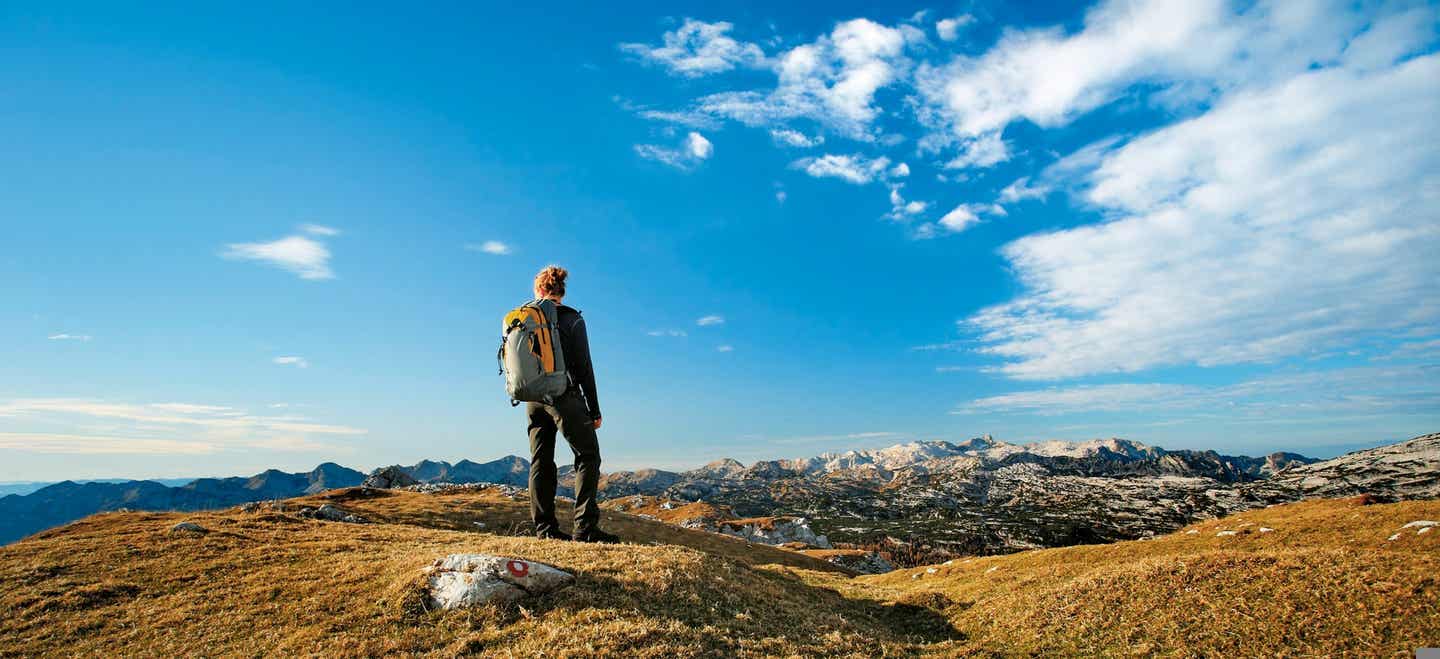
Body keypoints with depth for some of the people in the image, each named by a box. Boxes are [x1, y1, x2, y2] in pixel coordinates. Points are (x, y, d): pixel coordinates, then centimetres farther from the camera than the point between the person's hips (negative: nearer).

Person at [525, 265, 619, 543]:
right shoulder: (571, 319, -5)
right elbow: (583, 366, -7)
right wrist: (594, 409, -3)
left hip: (533, 400, 6)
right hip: (564, 396, -5)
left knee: (540, 462, 9)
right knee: (588, 457, 0)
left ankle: (545, 527, 11)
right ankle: (585, 526, -7)